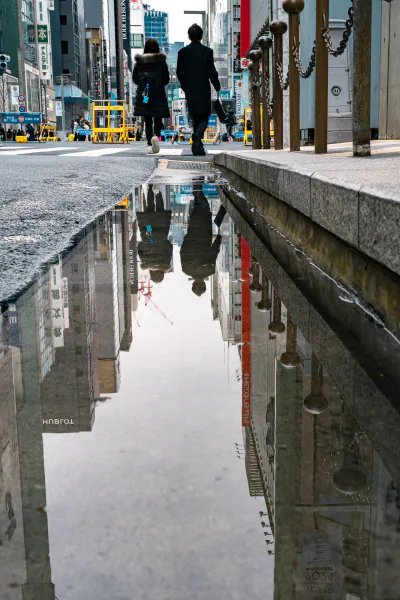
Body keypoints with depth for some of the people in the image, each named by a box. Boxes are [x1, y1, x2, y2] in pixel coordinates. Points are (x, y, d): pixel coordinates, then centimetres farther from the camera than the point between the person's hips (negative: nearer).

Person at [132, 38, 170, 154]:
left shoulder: (139, 61, 0)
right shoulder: (162, 61, -2)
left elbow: (134, 78, 3)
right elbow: (166, 79, 0)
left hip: (143, 95, 1)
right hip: (158, 94, -1)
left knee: (147, 121, 8)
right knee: (158, 119, 5)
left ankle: (150, 144, 4)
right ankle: (156, 136, -24)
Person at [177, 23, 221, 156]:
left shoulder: (182, 52, 1)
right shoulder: (207, 51, -7)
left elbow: (179, 72, 5)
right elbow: (212, 72, -7)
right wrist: (217, 87, 8)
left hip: (189, 91, 3)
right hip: (204, 90, -3)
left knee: (196, 118, 14)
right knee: (204, 118, 3)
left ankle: (198, 146, 14)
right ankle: (197, 136, -27)